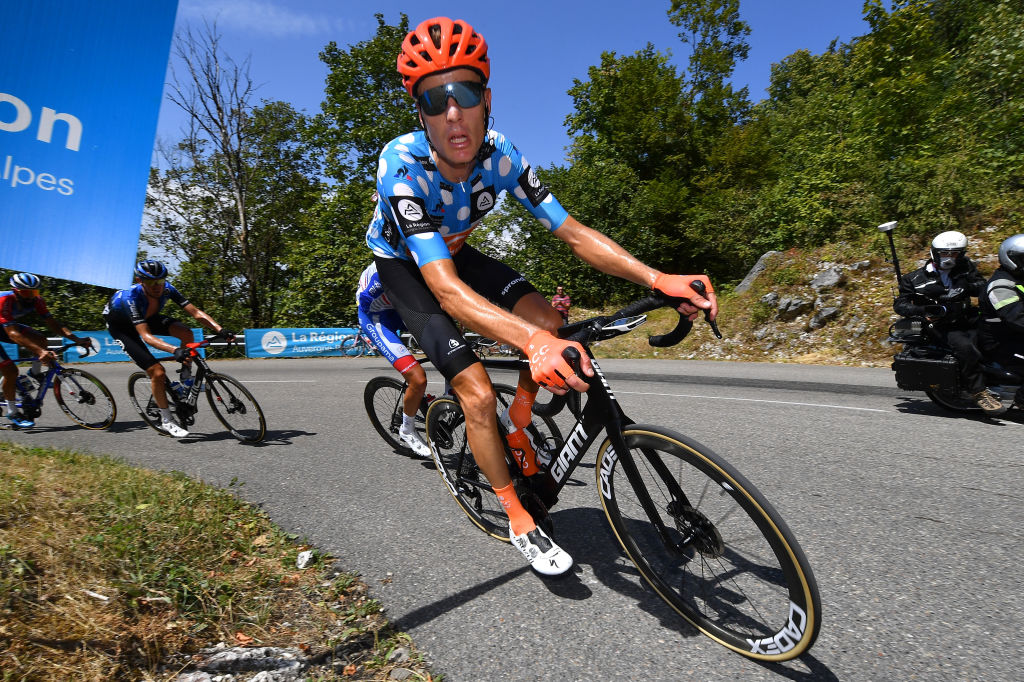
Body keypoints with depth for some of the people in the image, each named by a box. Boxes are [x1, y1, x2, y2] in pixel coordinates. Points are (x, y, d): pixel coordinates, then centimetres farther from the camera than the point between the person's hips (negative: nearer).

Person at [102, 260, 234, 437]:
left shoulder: (167, 288, -27)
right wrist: (174, 350, -61)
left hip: (148, 317, 5)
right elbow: (146, 336, -46)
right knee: (158, 373, -19)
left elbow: (195, 312, -29)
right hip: (119, 324, -4)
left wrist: (220, 330, -42)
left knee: (186, 333, -26)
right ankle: (166, 421, -1)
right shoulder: (131, 297, -39)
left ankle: (186, 378, -3)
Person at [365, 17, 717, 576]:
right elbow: (446, 289, -46)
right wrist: (531, 342, -63)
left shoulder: (500, 155, -21)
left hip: (452, 250, 4)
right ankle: (520, 523, 2)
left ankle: (518, 420, 7)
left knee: (546, 321, -21)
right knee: (478, 394, -18)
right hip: (403, 265, -4)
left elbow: (573, 234, -22)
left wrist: (659, 279, -37)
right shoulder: (402, 166, -35)